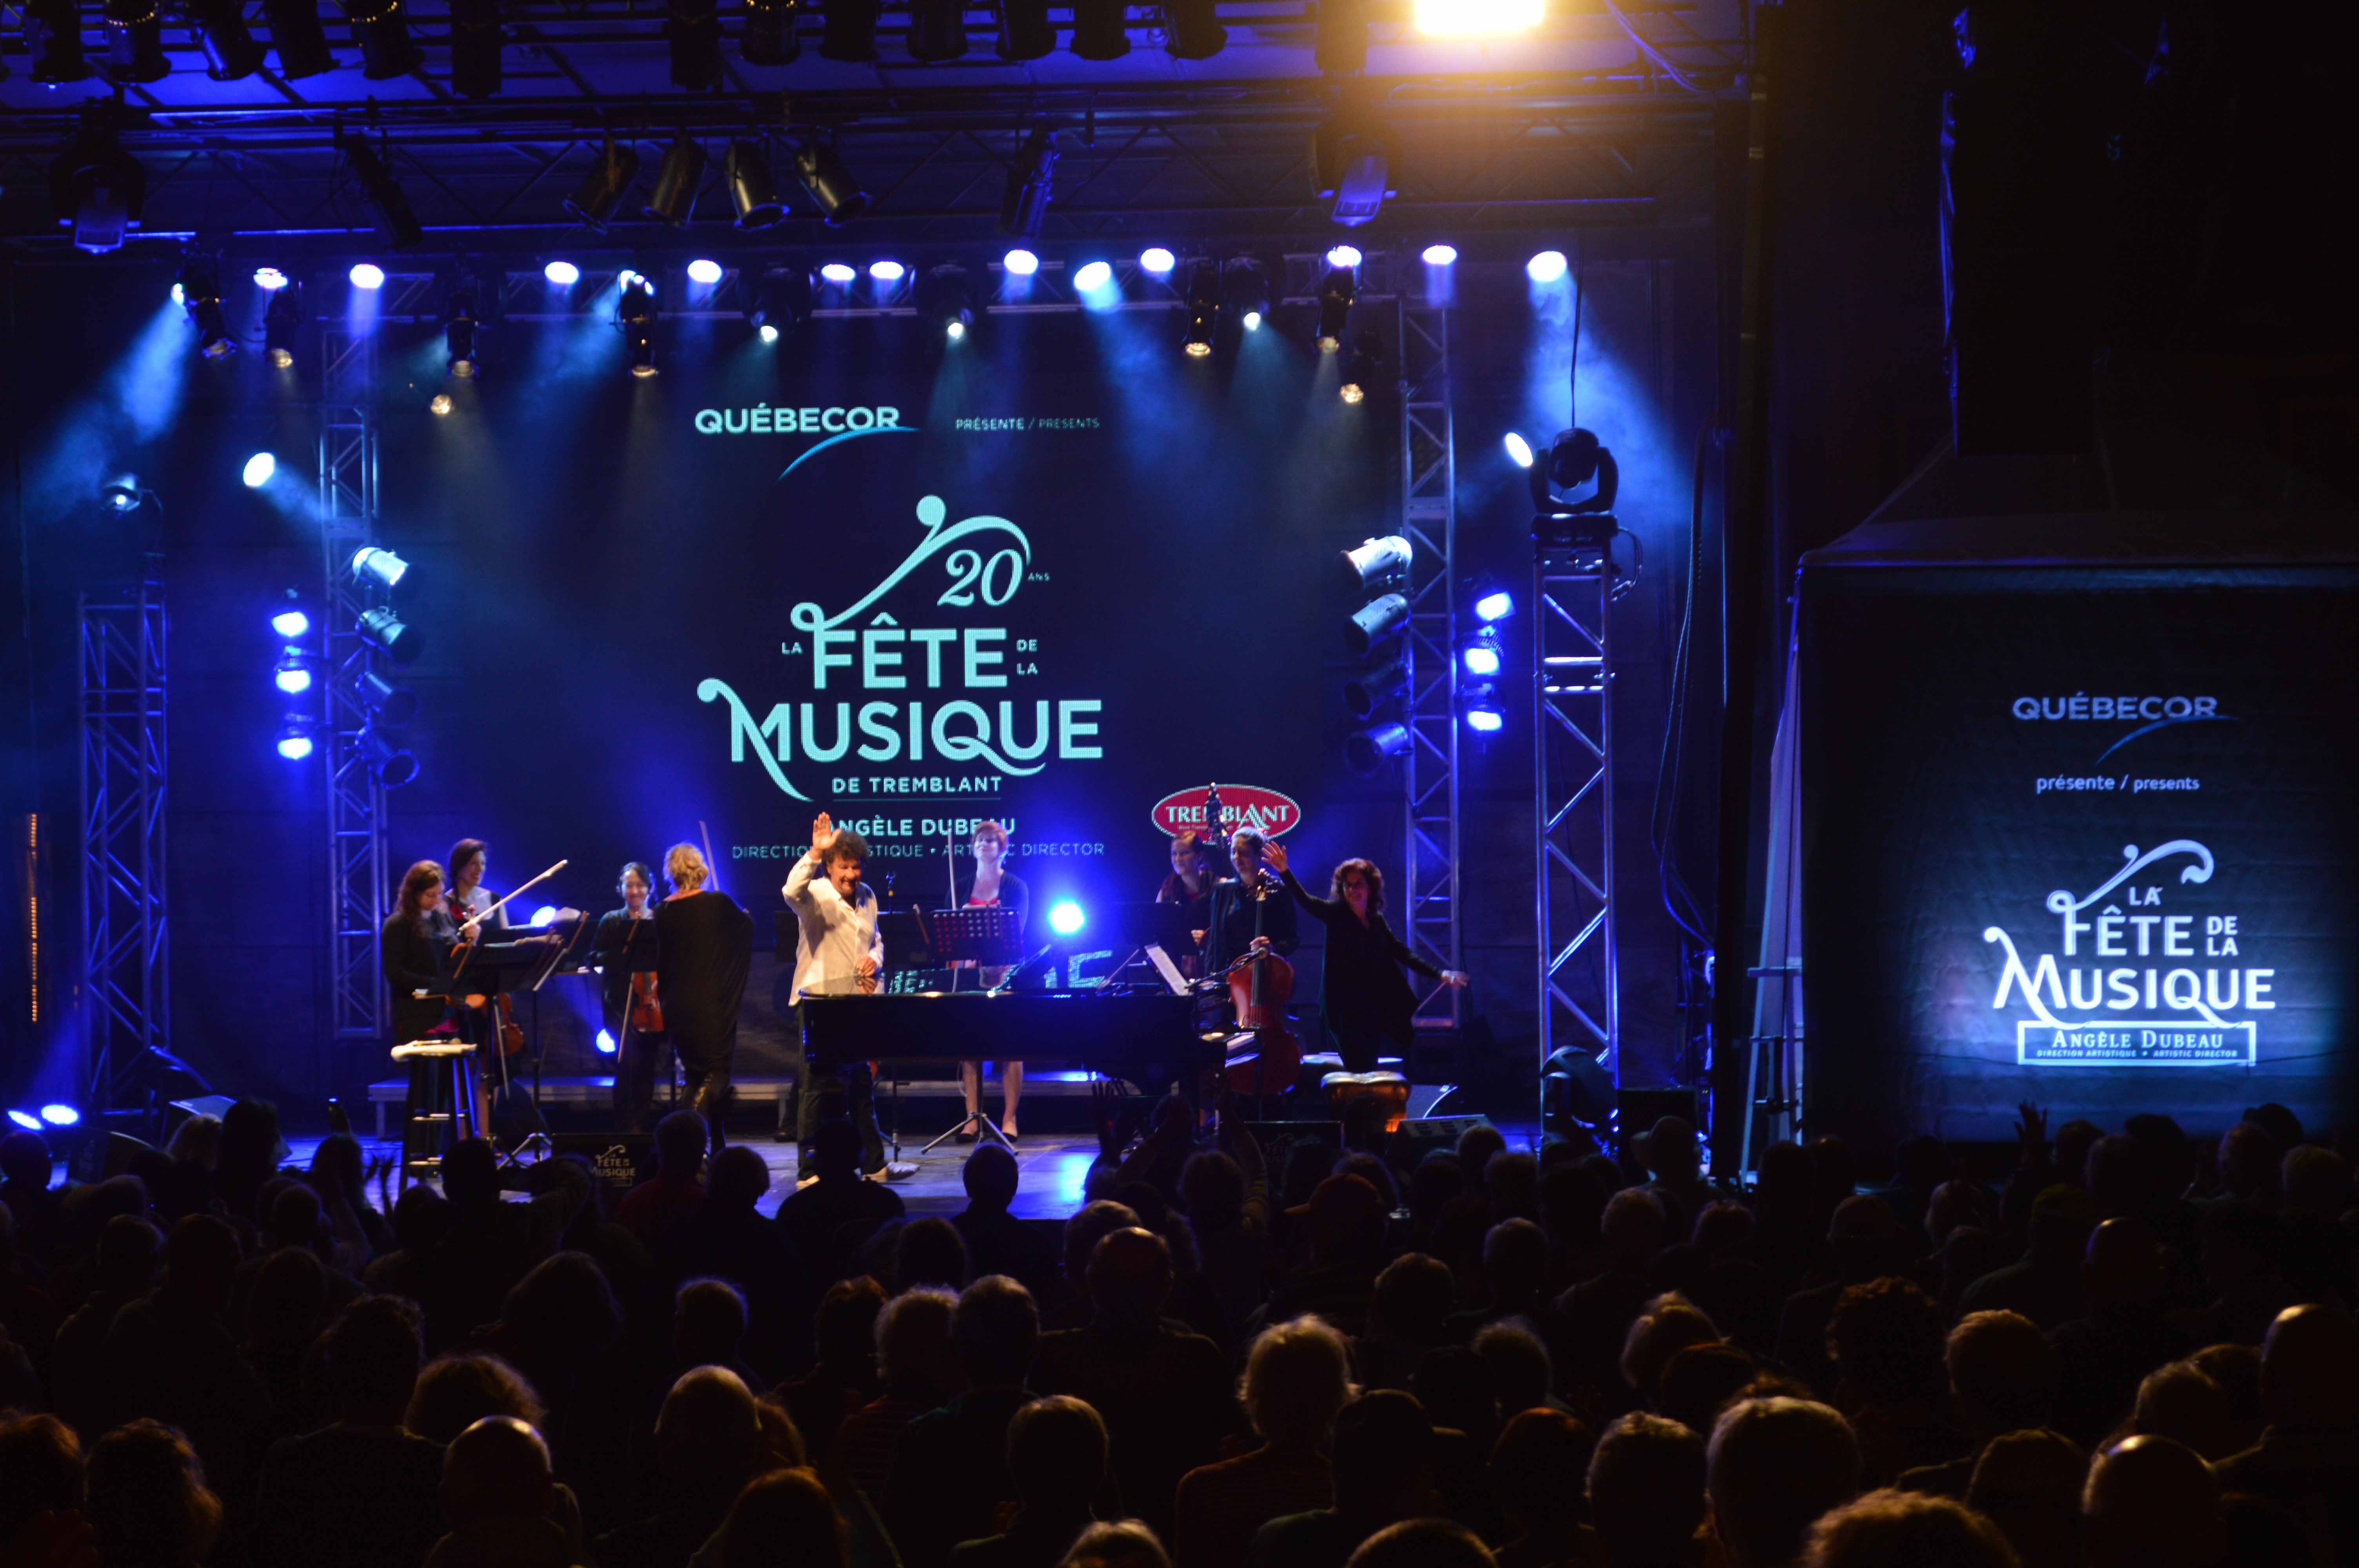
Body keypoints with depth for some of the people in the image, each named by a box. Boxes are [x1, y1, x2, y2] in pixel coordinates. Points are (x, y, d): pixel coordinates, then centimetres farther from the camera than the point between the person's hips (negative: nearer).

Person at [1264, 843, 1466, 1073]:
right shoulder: (1336, 914, -3)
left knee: (1370, 1070, 8)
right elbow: (1306, 901, -18)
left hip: (1375, 1008, 5)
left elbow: (1402, 953, 13)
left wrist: (1439, 975, 8)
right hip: (1347, 1010, -5)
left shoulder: (1376, 920, 11)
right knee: (1357, 1071, -11)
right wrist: (1285, 872, -35)